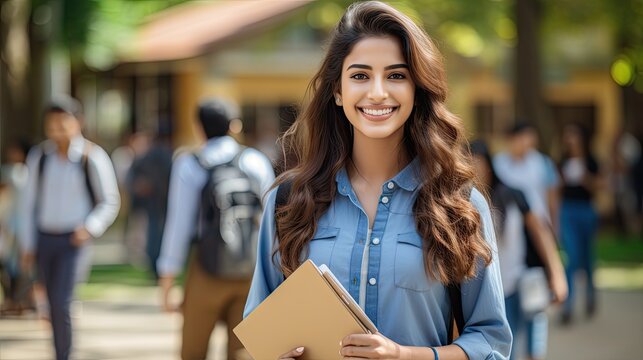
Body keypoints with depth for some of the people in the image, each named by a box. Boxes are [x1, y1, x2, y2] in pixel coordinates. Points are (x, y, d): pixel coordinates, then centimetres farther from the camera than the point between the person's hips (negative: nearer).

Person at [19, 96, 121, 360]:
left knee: (60, 303, -15)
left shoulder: (92, 158, -10)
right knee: (53, 305, 12)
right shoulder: (39, 157, 1)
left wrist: (90, 228, -19)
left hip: (74, 239, -4)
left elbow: (110, 203, -3)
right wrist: (28, 245, 7)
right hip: (44, 239, 4)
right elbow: (31, 203, 8)